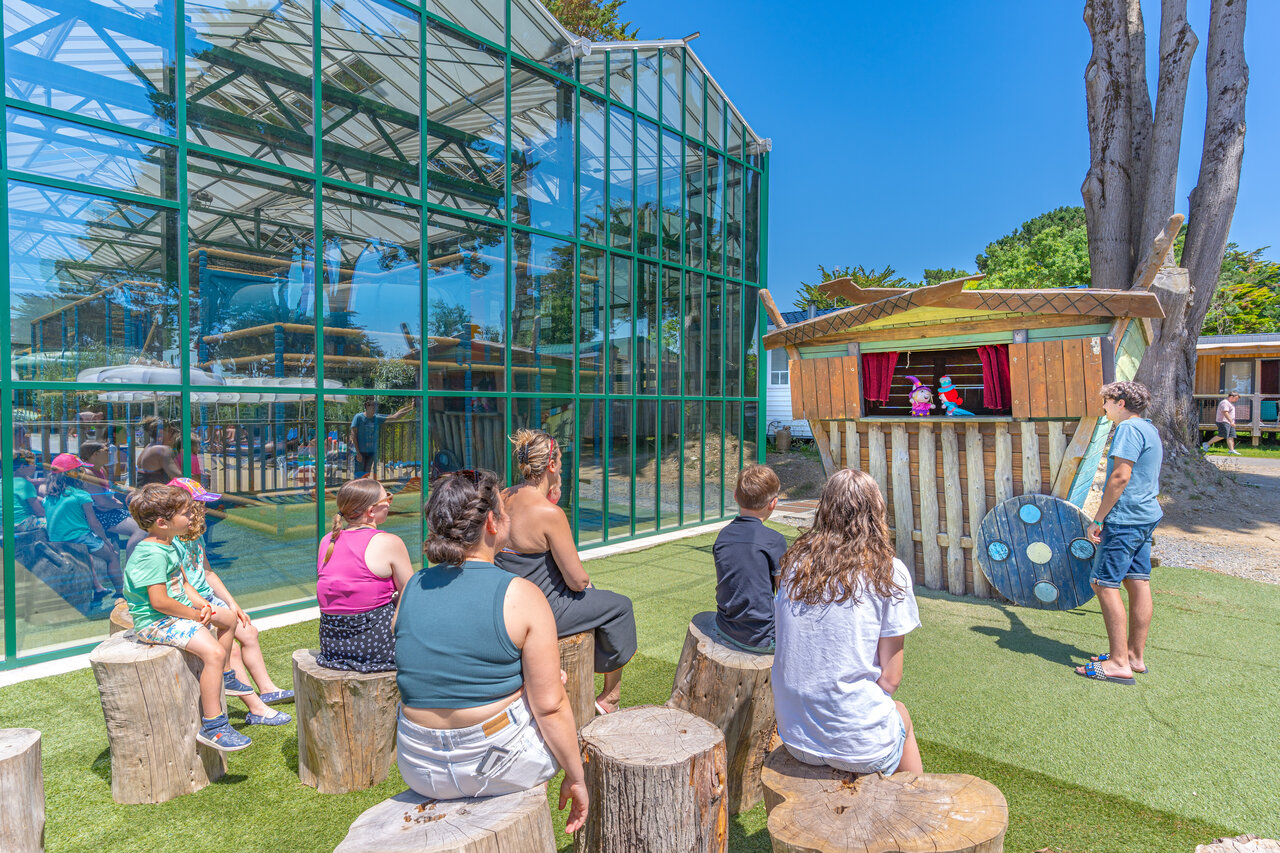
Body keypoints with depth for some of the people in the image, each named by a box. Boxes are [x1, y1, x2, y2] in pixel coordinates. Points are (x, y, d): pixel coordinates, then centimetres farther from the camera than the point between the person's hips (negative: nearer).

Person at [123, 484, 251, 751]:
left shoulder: (168, 545, 9)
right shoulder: (152, 553, -24)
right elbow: (159, 601, -27)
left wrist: (202, 605, 1)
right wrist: (195, 614, -16)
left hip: (175, 614, 11)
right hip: (154, 622, -11)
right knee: (214, 652, -25)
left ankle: (223, 679, 40)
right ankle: (212, 726, -19)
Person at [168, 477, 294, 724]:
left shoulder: (195, 536, 8)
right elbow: (183, 586, -23)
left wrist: (232, 605, 10)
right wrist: (213, 612, -23)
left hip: (208, 600, 9)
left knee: (249, 632, 5)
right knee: (231, 647, -18)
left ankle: (267, 688, 17)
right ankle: (256, 709, -10)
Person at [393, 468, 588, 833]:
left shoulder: (411, 590, -3)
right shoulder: (522, 596, -18)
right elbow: (550, 707, -17)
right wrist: (576, 779, 0)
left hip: (421, 772, 5)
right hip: (500, 763, -4)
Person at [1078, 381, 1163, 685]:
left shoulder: (1129, 428, -14)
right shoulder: (1149, 429, 17)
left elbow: (1120, 476, -19)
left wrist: (1098, 519, -16)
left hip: (1125, 519, -10)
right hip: (1146, 516, 10)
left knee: (1105, 584, -7)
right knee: (1138, 583, 12)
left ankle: (1119, 663, -5)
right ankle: (1135, 655, 19)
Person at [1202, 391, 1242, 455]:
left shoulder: (1229, 402, 19)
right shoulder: (1225, 402, -14)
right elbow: (1225, 413, -24)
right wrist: (1231, 422, -30)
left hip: (1229, 422, 10)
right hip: (1223, 422, -10)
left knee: (1231, 436, 1)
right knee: (1222, 436, -15)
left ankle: (1231, 450, -4)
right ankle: (1207, 444, -7)